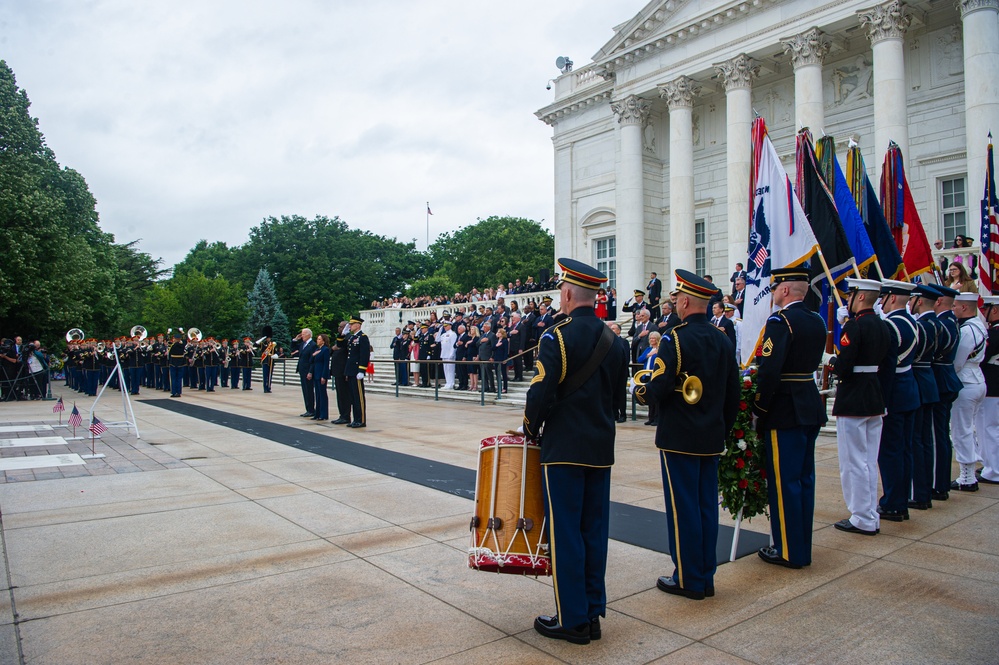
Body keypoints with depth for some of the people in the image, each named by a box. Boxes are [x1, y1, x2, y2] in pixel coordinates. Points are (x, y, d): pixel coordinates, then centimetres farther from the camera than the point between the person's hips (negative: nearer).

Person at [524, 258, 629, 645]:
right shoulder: (614, 340, 7)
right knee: (594, 530, 13)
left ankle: (572, 620, 12)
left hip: (564, 449, -7)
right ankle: (593, 613, 23)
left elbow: (541, 393, -19)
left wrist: (530, 429, -2)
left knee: (565, 533, 3)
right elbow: (617, 390, 13)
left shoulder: (557, 337, -14)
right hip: (602, 448, 7)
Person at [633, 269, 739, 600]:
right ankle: (706, 577, 23)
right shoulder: (724, 340, 7)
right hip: (712, 439, 7)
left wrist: (639, 388, 1)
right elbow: (733, 395, 11)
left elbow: (658, 390, -20)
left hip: (679, 438, -7)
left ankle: (688, 580, 13)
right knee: (707, 505, 13)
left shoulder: (675, 339, -15)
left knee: (682, 508, 3)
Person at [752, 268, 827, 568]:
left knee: (784, 481, 1)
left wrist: (759, 410, -14)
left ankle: (789, 551, 10)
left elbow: (769, 371, -23)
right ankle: (802, 547, 26)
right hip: (811, 407, 9)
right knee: (804, 478, 15)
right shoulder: (817, 322, 10)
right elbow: (813, 364, 14)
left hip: (785, 411, -9)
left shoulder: (780, 321, -17)